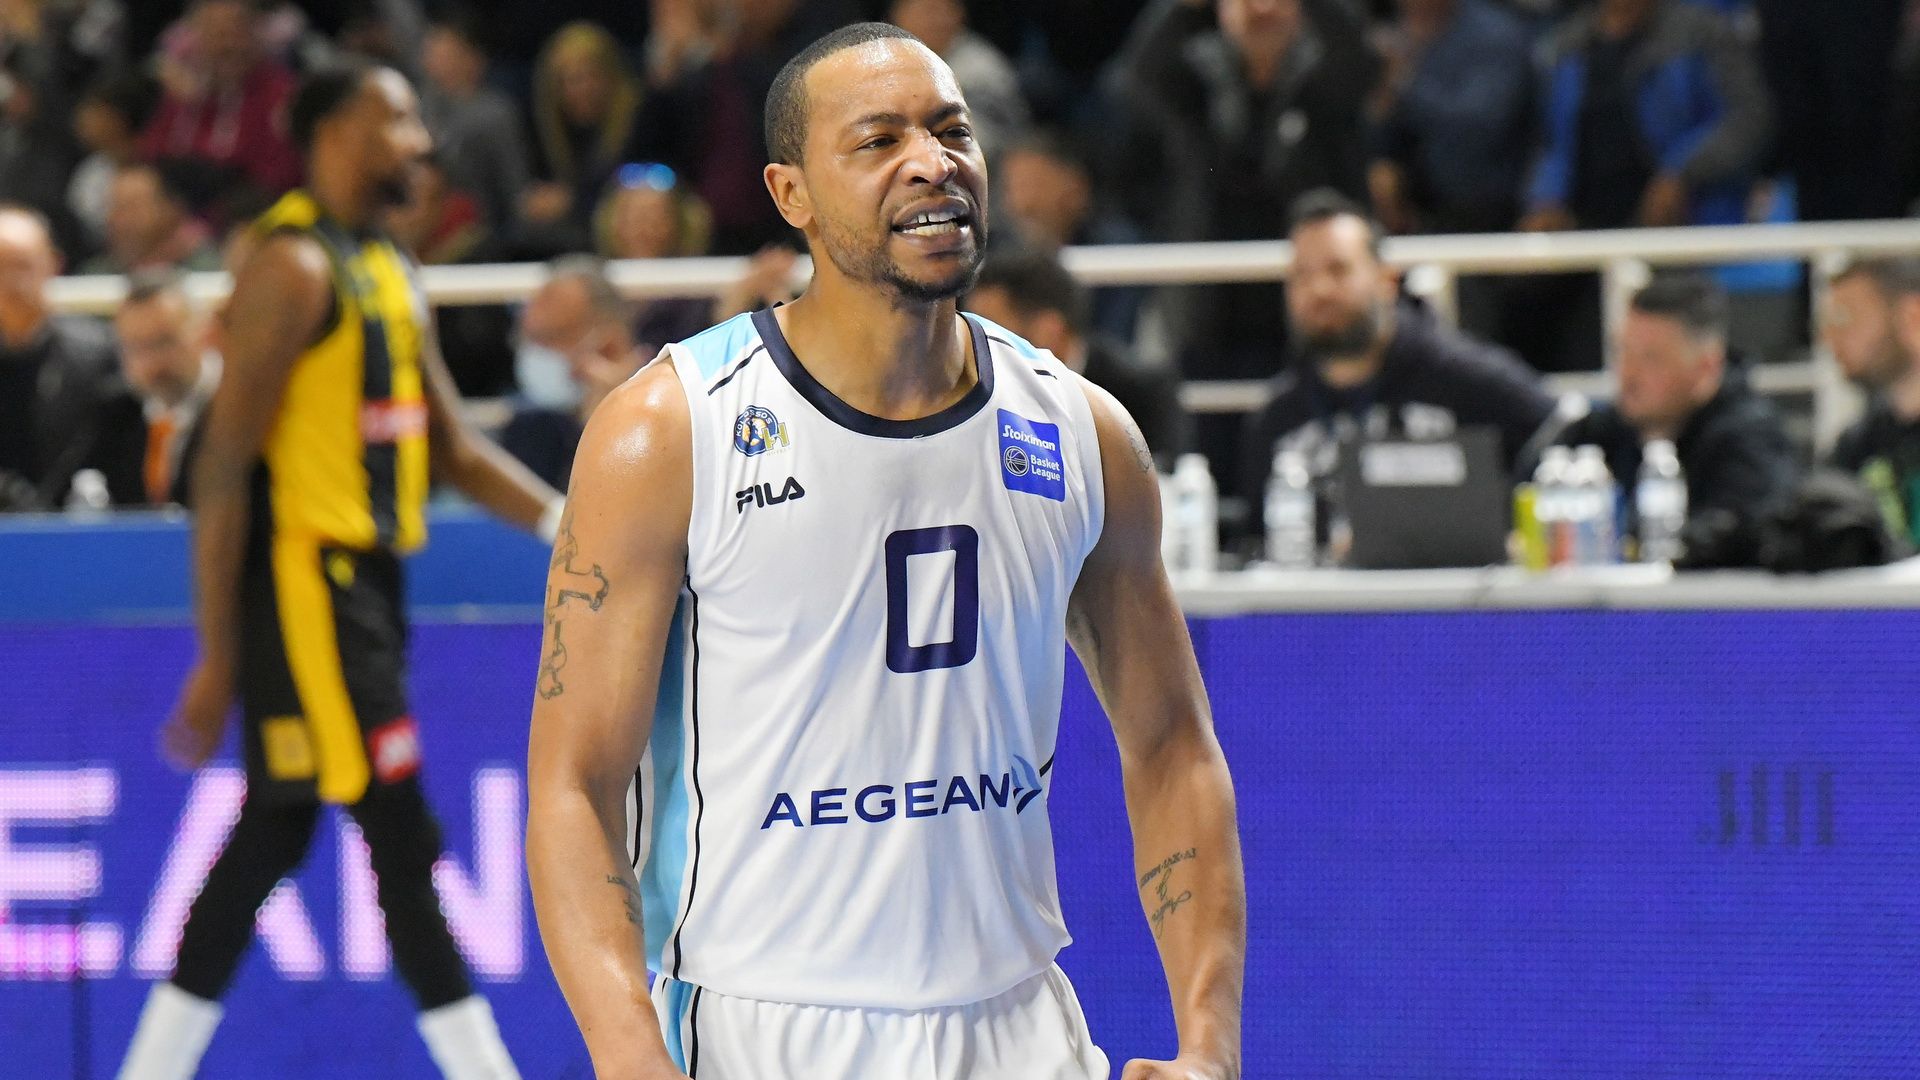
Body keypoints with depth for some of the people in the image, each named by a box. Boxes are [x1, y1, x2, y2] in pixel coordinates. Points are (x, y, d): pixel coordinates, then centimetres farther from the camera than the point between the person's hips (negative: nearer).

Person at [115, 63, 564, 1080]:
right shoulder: (295, 265, -13)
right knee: (402, 840, -9)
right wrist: (217, 657, -18)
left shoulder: (386, 271, 17)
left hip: (363, 579, 10)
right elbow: (223, 465, -16)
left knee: (271, 840, 13)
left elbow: (456, 449, 20)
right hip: (303, 582, -10)